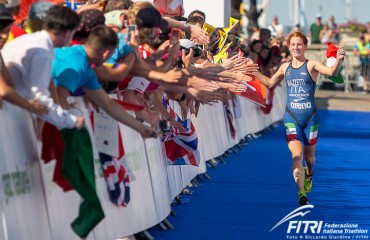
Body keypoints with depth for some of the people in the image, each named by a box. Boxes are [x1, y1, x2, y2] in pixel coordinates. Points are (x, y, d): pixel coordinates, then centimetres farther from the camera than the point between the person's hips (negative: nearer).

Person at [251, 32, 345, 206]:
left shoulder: (311, 65, -7)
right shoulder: (285, 67, 6)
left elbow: (332, 72, -25)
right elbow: (270, 83, 24)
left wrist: (339, 60, -44)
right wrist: (254, 72, 17)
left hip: (310, 118, -2)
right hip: (291, 117, 2)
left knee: (309, 156, 13)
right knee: (296, 155, -15)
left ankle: (309, 176, 47)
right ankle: (301, 194, -15)